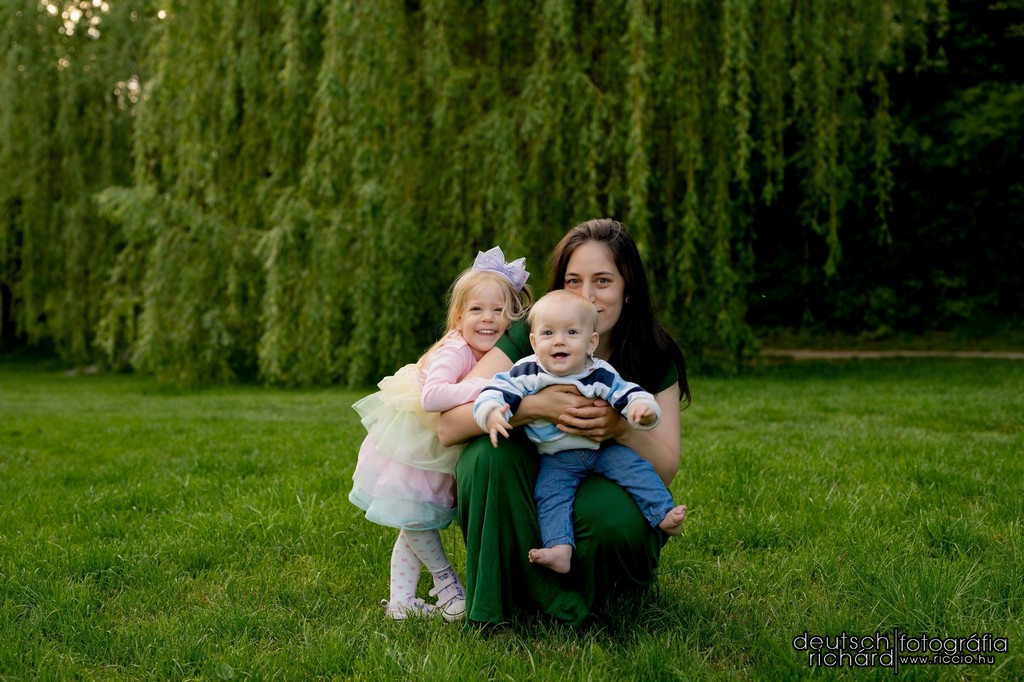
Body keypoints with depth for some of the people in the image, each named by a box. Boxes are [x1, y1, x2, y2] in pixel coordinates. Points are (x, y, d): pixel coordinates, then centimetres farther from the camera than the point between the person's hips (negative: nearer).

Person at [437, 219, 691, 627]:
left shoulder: (655, 358, -7)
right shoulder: (529, 337, -12)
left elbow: (666, 468, -9)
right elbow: (448, 426, -22)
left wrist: (623, 428, -31)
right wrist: (533, 406, -38)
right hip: (527, 501, 0)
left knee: (616, 519, -35)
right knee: (490, 452, -30)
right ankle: (498, 606, -17)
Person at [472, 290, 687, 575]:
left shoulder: (600, 375, -10)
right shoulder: (527, 373, -13)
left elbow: (629, 394, -9)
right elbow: (495, 392, -16)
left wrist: (643, 409, -34)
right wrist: (492, 414, -40)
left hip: (603, 450, 1)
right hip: (555, 460, -1)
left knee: (634, 466, -17)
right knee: (550, 495, -19)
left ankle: (664, 515, -12)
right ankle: (559, 550, -26)